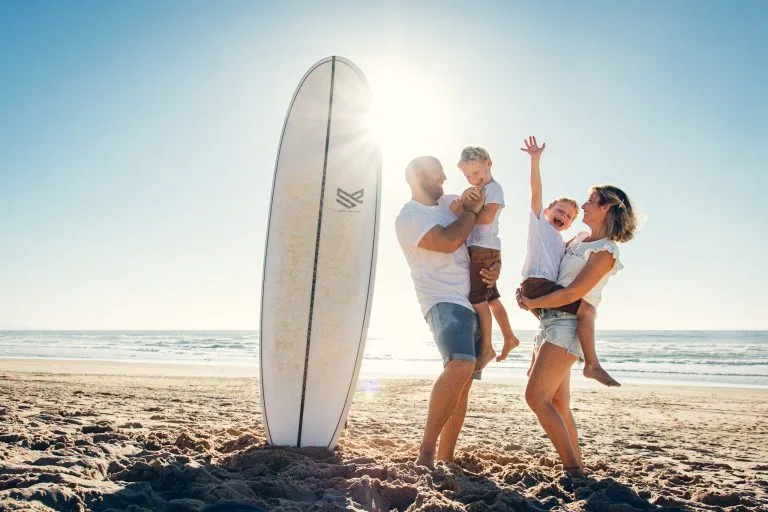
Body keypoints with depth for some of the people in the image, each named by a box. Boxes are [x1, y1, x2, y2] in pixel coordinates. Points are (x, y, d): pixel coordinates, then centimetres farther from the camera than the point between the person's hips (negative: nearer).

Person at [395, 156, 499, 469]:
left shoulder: (449, 204, 18)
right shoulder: (409, 216, -4)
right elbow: (448, 241, -19)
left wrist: (495, 267, 4)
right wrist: (472, 209, -4)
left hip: (474, 302, 8)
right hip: (444, 302, -8)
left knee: (464, 383, 7)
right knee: (460, 365, -31)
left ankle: (445, 458, 15)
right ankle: (426, 453, -24)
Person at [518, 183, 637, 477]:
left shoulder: (605, 251, -11)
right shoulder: (581, 239, 15)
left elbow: (572, 293, -16)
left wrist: (531, 303, -9)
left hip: (567, 325, -9)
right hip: (550, 322, 9)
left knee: (536, 397, -15)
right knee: (558, 403, 11)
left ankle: (573, 471, -9)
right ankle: (577, 467, 19)